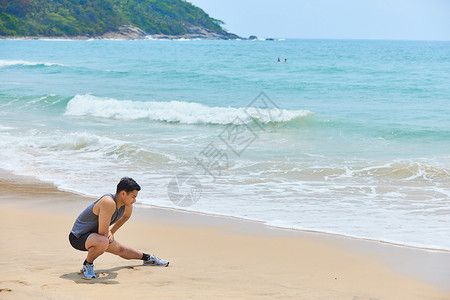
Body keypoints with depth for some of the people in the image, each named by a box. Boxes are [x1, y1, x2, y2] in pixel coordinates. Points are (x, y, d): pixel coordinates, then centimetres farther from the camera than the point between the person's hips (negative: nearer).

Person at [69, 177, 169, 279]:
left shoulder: (127, 207, -4)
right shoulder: (109, 203, -34)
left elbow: (126, 216, 24)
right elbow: (102, 232, -31)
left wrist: (111, 232, 16)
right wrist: (109, 236, -8)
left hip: (94, 234, 9)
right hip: (78, 237, -9)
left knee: (121, 250, 24)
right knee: (103, 242, -39)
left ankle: (148, 258, 49)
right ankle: (87, 265, -12)